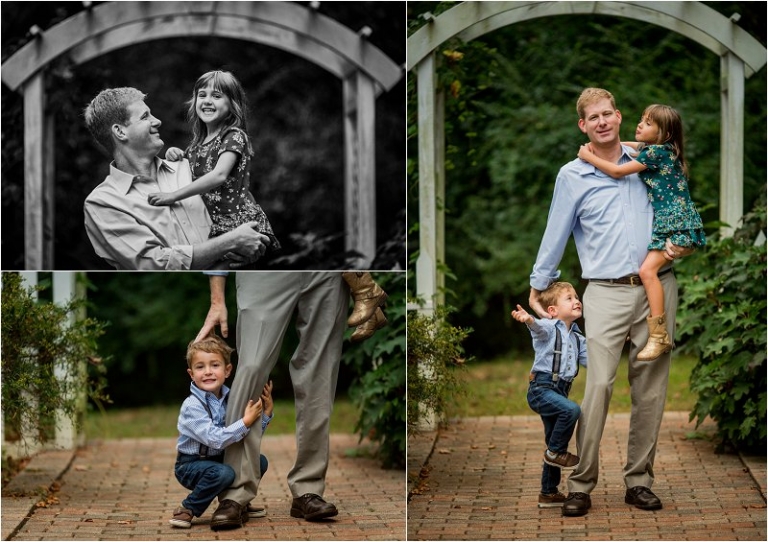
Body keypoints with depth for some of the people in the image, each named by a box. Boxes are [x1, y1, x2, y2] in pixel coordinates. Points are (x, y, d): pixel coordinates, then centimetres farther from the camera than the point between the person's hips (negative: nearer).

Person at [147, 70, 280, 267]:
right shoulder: (198, 142, 15)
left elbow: (219, 175, -24)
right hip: (212, 229, 6)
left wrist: (173, 196, -30)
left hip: (240, 224, -6)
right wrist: (174, 157, 3)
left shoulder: (234, 136, -8)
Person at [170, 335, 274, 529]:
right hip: (190, 465, -7)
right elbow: (215, 439, -32)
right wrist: (246, 421, -32)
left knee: (260, 462, -5)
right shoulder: (192, 407, -22)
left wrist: (266, 410, -11)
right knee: (223, 473, -34)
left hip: (219, 459, 7)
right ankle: (187, 511, -16)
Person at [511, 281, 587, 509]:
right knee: (571, 410, -33)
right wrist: (528, 319, -52)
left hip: (560, 391, 8)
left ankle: (549, 493, 21)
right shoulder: (550, 328, -7)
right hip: (542, 387, -8)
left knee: (555, 444, 12)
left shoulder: (577, 338, 16)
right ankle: (556, 452, -13)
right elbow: (539, 327, -30)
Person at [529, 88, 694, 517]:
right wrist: (538, 288, 14)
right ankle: (581, 485, -8)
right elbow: (556, 236, 12)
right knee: (598, 387, -13)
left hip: (657, 286, 3)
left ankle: (640, 480, 12)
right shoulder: (573, 176, 5)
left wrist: (682, 246, 0)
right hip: (607, 292, -2)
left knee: (651, 390, 3)